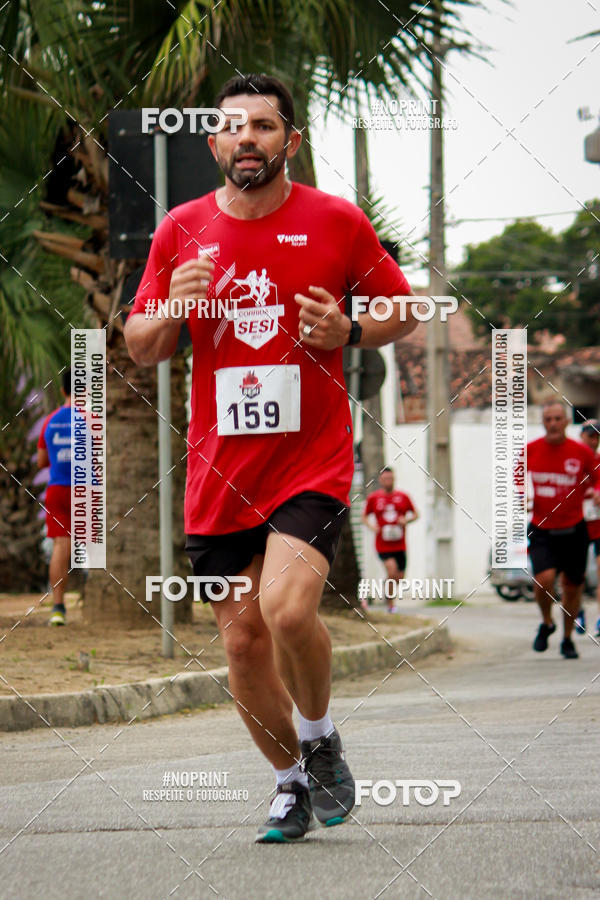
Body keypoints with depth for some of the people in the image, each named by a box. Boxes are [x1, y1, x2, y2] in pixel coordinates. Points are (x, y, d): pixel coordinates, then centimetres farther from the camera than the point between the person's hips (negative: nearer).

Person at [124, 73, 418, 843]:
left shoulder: (336, 222, -1)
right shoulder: (182, 231, 5)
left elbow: (405, 312, 11)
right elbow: (139, 351, 12)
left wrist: (348, 333, -10)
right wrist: (171, 310, -10)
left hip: (312, 460, -3)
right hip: (220, 469, 3)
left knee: (287, 607, -23)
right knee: (242, 638, 4)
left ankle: (319, 736, 5)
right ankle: (292, 781, 25)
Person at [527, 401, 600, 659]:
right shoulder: (531, 450, -1)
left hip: (573, 529, 1)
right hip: (541, 529, -1)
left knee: (572, 585, 7)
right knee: (544, 578, -21)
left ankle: (567, 639, 29)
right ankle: (546, 623, 10)